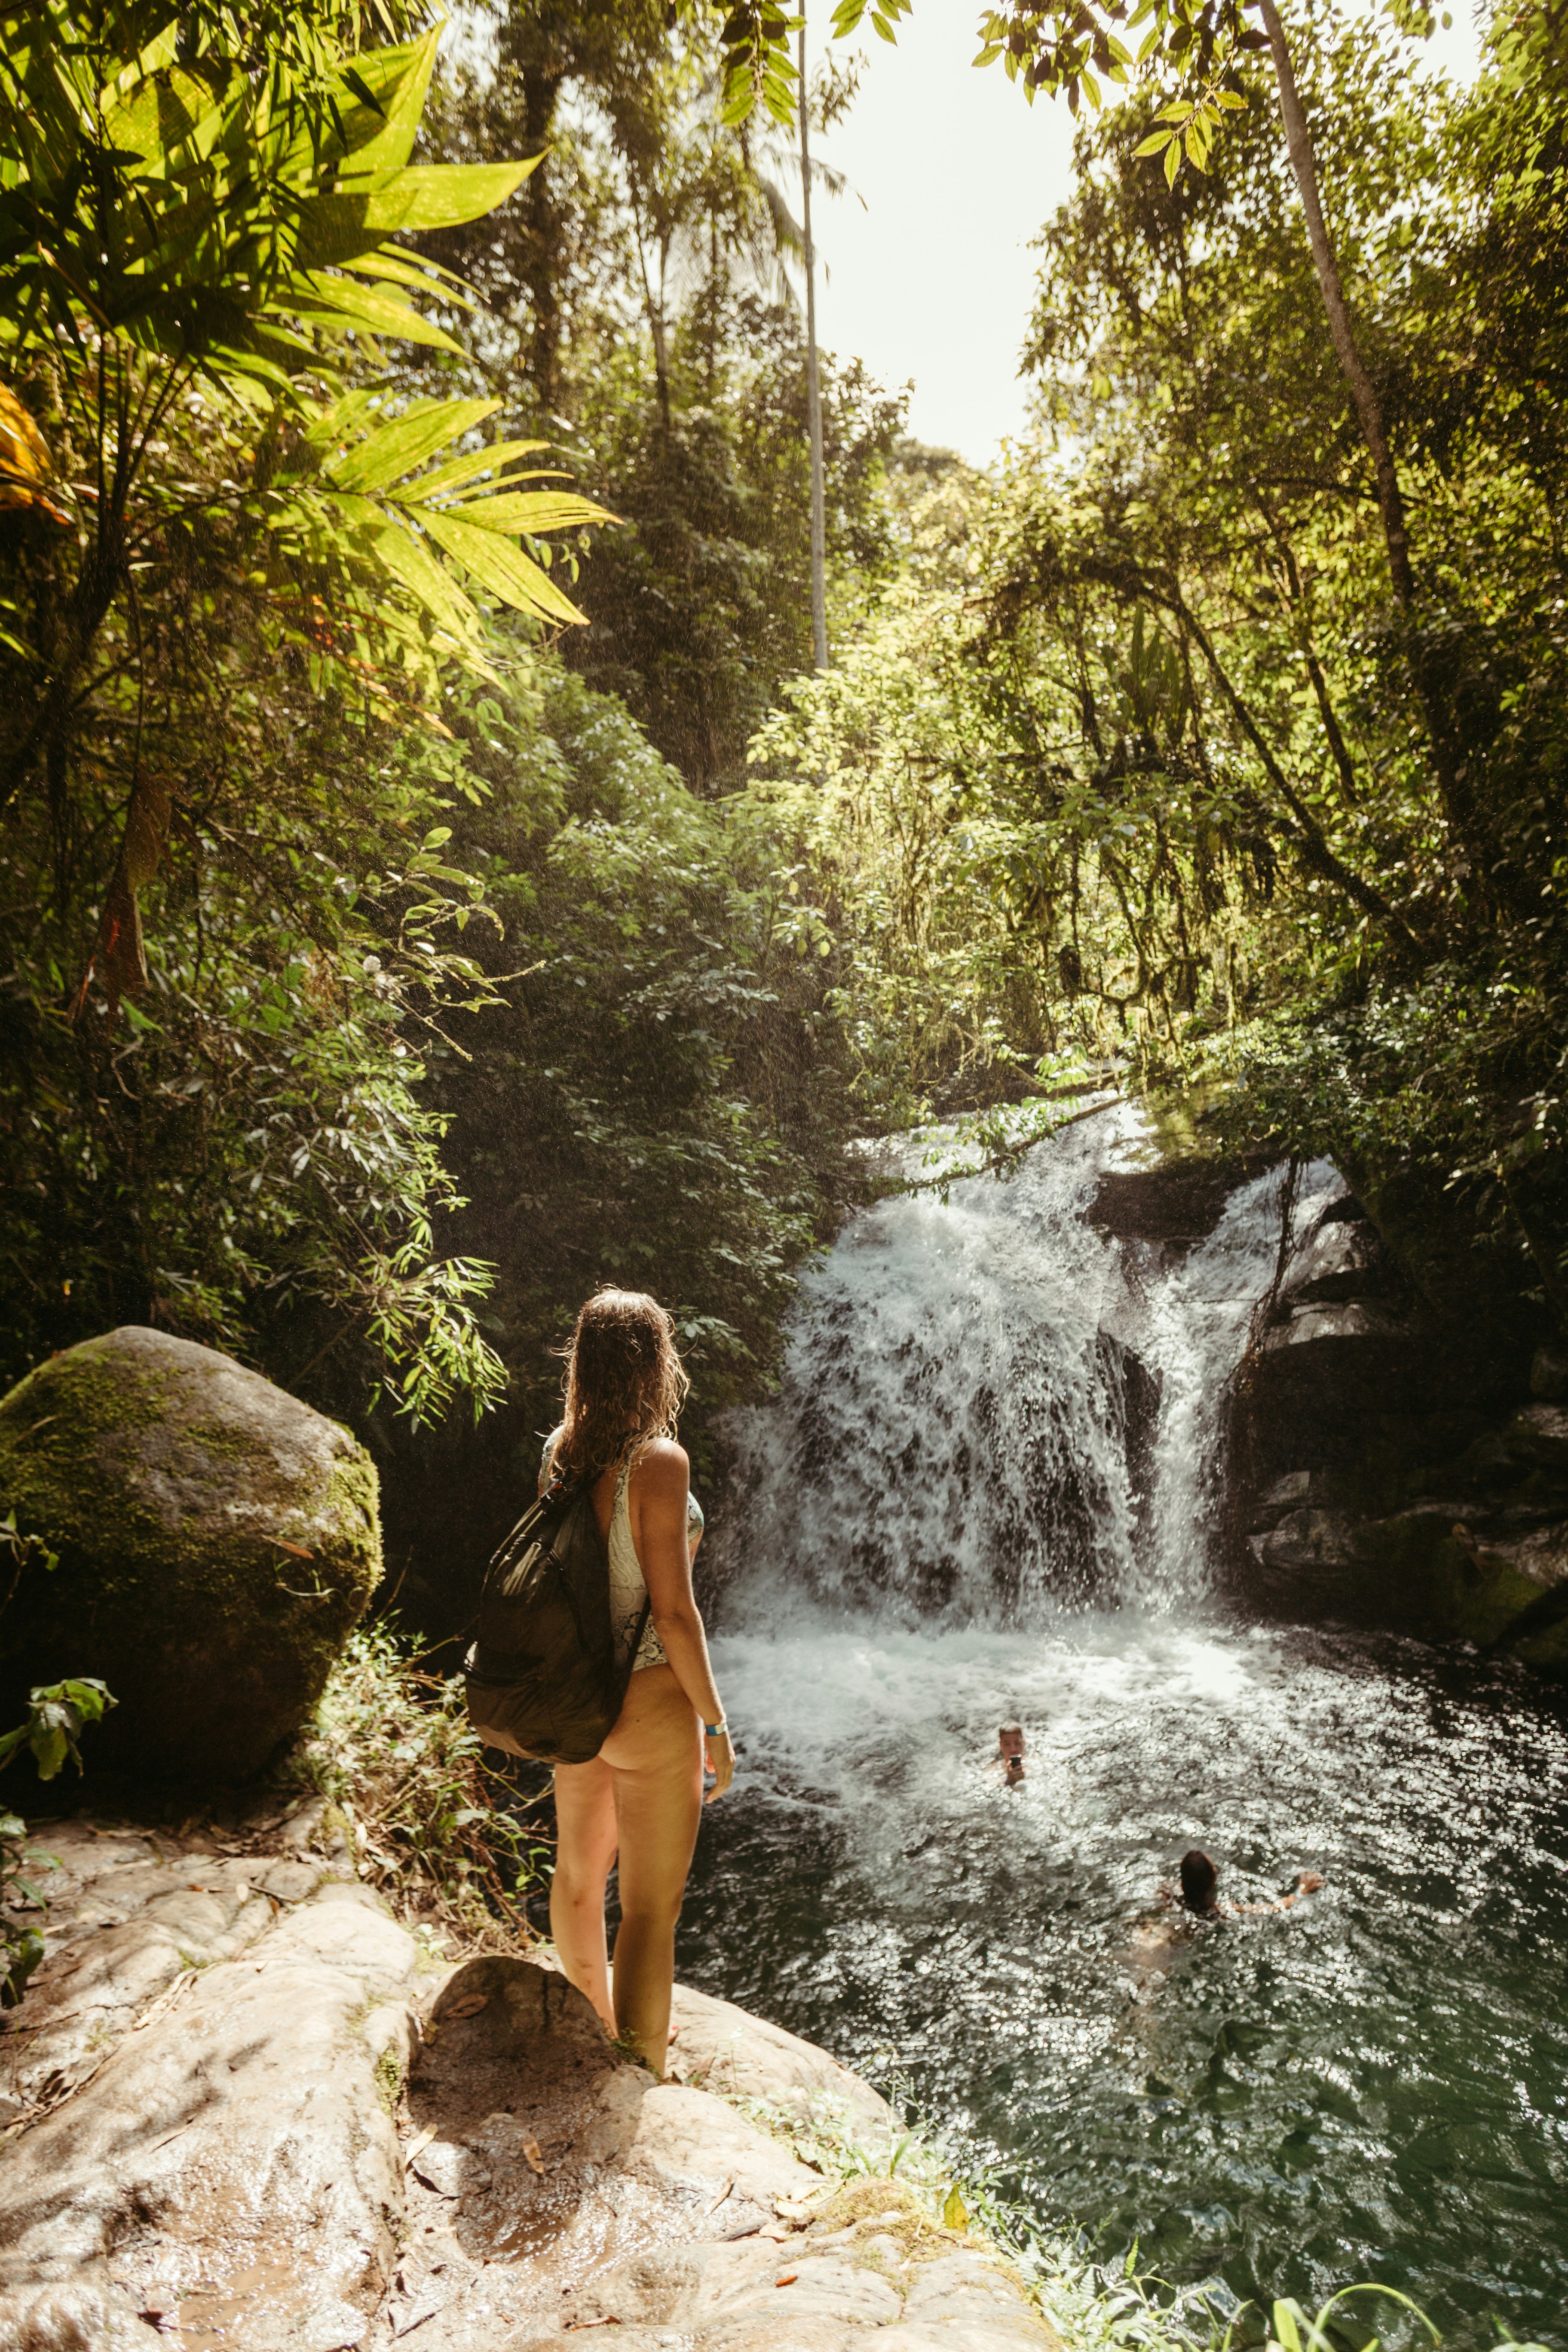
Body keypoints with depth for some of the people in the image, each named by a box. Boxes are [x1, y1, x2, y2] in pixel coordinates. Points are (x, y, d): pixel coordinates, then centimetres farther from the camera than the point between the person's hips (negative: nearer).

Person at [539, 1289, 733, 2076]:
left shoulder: (558, 1450, -3)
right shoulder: (659, 1461, -22)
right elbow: (673, 1611, -19)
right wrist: (716, 1723, -12)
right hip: (648, 1702, -8)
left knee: (579, 1871, 27)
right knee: (651, 1907, 7)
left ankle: (599, 2029, 51)